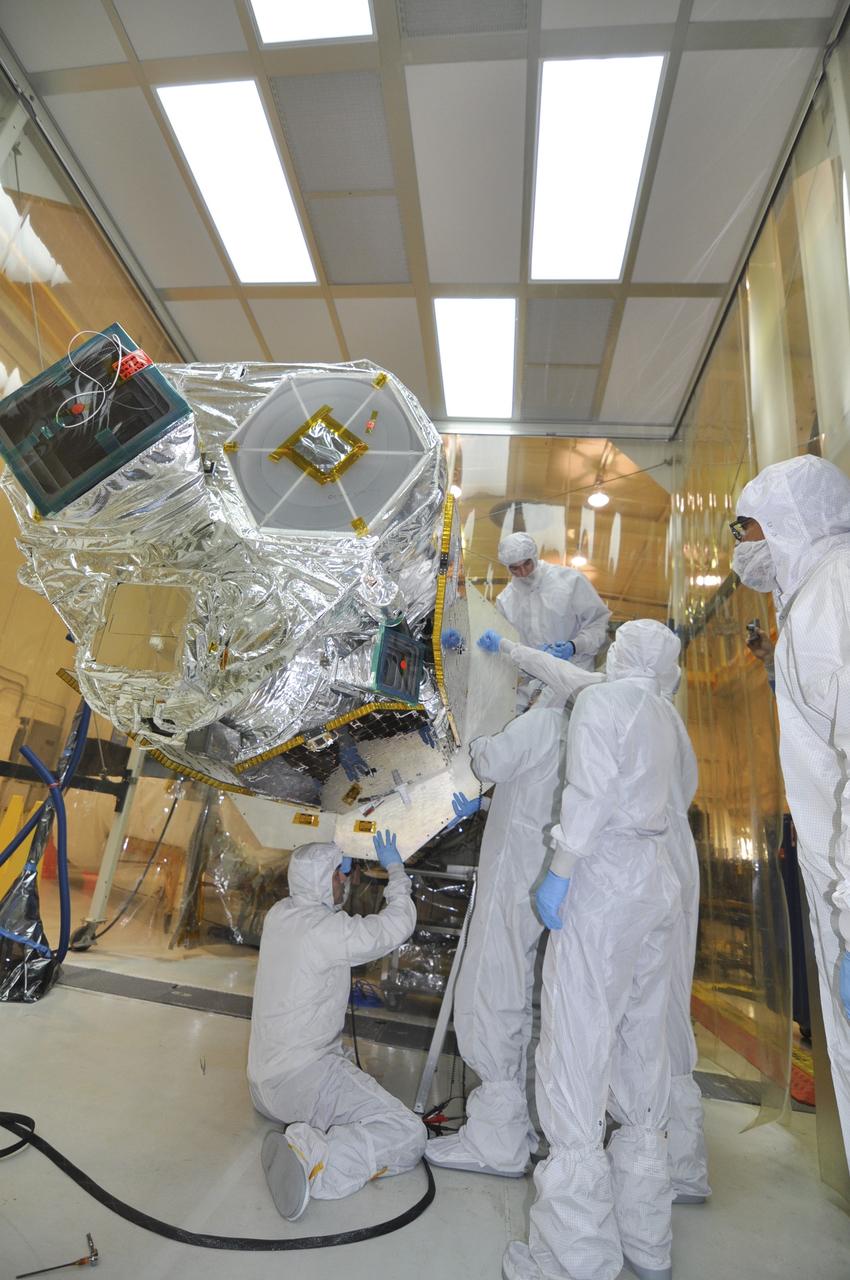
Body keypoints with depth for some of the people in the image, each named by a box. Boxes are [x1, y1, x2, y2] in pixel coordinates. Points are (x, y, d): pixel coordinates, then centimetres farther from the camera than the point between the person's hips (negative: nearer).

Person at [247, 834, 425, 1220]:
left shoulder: (278, 914, 0)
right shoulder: (327, 929, -23)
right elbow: (399, 923, -12)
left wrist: (338, 866, 19)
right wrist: (395, 870, 0)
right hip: (303, 1078, -9)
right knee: (409, 1135, -15)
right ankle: (311, 1159, -25)